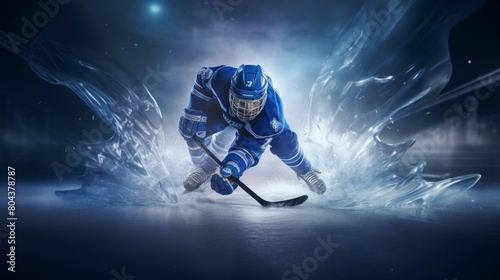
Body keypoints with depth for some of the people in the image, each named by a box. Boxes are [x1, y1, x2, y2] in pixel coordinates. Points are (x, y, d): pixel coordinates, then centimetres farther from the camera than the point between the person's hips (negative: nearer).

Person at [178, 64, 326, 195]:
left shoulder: (271, 114, -45)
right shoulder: (221, 78, -45)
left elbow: (249, 148, -38)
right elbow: (203, 76, -21)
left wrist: (230, 170, -55)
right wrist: (194, 112, -24)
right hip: (224, 108, 2)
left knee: (284, 143, -23)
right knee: (195, 127, -21)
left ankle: (305, 170, 14)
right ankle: (206, 167, 9)